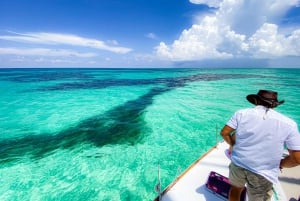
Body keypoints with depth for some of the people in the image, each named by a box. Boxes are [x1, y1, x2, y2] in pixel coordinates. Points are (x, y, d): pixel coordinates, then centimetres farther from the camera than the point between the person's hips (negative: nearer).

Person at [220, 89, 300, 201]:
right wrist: (279, 165, 12)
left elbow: (224, 133, -5)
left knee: (235, 188, 28)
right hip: (263, 174, -1)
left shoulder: (242, 113, -6)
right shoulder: (288, 123, -6)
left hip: (238, 164, 1)